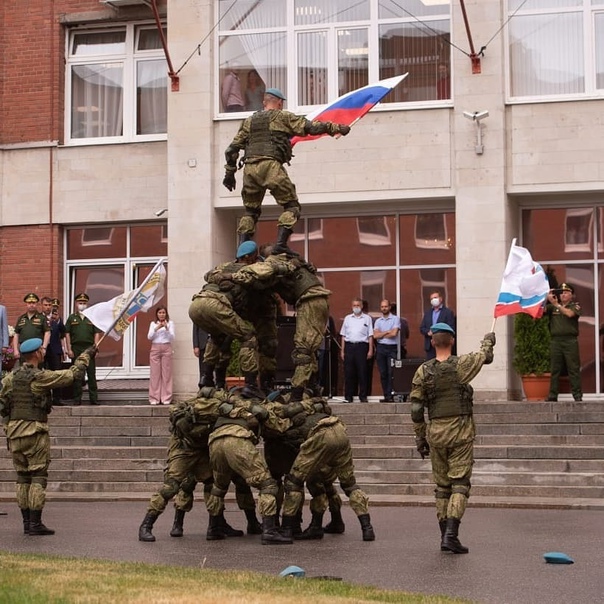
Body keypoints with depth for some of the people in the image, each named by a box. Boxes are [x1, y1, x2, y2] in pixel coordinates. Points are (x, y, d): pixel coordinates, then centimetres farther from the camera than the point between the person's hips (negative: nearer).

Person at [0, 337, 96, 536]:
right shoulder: (41, 377, -10)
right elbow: (73, 374, -4)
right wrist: (86, 355, 10)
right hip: (36, 433, -6)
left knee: (22, 478, 10)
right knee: (38, 477, -2)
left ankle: (27, 522, 12)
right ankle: (35, 523, -4)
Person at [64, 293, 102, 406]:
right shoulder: (71, 318, 9)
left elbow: (97, 333, 7)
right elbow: (67, 334, 6)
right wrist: (69, 349, -2)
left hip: (89, 348, 0)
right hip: (76, 349, 0)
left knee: (91, 374, -1)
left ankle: (94, 398, 3)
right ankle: (77, 399, 9)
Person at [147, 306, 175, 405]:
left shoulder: (170, 323, 7)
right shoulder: (153, 323, 12)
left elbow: (172, 338, -1)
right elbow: (149, 337, 2)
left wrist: (167, 328, -15)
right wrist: (157, 328, -12)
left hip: (166, 348, -1)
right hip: (155, 348, 1)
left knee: (166, 373, -3)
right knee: (155, 373, -2)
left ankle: (166, 398, -2)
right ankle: (154, 398, -1)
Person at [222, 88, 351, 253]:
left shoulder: (249, 121, 24)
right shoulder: (283, 117, 10)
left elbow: (232, 149, 21)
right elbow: (310, 127, 2)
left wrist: (229, 173, 26)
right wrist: (337, 128, 7)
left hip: (249, 169, 5)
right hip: (270, 166, -5)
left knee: (250, 211, 17)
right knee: (291, 206, 1)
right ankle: (281, 244, -16)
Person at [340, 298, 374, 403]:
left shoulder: (367, 318, 10)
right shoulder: (347, 318, 16)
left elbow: (370, 336, 6)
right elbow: (343, 335, 15)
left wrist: (370, 350, -2)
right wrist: (342, 350, 8)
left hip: (361, 346, -2)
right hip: (349, 346, 2)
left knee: (362, 372, -3)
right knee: (348, 372, 0)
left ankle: (363, 396, 2)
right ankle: (348, 396, 5)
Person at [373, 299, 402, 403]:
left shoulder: (395, 319, 2)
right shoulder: (378, 321, 14)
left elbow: (394, 333, -12)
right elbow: (375, 336, 1)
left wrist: (381, 334, 0)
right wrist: (387, 332, -5)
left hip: (392, 348, -4)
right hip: (380, 348, 4)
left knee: (390, 373, -10)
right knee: (383, 373, 3)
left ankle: (390, 396, -11)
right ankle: (386, 395, 8)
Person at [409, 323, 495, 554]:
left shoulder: (423, 371, 0)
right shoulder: (461, 364, -6)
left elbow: (415, 409, 2)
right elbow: (486, 356, 14)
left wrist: (420, 438, 12)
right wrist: (488, 341, 36)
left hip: (435, 433, 3)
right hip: (460, 431, -3)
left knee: (442, 485, 12)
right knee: (460, 483, -4)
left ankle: (445, 535, 15)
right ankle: (451, 534, -17)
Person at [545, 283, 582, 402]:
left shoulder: (575, 306, 8)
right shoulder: (552, 306, 17)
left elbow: (569, 313, -12)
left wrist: (556, 304, -13)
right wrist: (547, 298, -9)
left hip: (570, 340, -3)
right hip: (556, 340, 3)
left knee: (573, 368, -4)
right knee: (555, 369, 2)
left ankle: (577, 395, -4)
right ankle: (552, 395, 2)